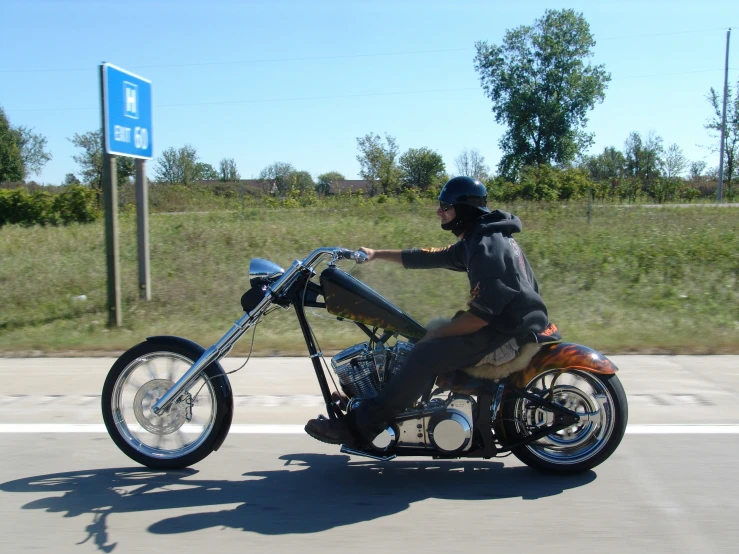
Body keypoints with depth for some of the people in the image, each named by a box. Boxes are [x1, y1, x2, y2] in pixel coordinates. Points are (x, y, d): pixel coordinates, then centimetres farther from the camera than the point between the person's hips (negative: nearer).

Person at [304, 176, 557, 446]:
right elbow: (433, 256, 20)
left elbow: (481, 314, -25)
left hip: (511, 327, -11)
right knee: (431, 340, 17)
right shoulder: (476, 239, 13)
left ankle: (360, 425, -17)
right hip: (506, 316, 11)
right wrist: (377, 254, 23)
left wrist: (435, 334, -15)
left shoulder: (486, 246, -20)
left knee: (426, 354, -20)